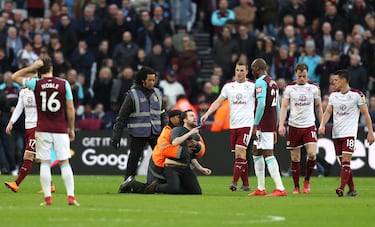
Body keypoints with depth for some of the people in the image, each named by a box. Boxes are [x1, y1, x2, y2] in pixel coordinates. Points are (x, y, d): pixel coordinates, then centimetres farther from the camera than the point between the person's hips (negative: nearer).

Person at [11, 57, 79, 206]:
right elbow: (70, 108, 2)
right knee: (64, 163, 4)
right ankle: (71, 197, -2)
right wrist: (71, 129, 11)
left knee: (44, 163, 2)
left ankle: (47, 198, -3)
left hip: (42, 129, 0)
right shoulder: (64, 84, -1)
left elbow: (15, 77, 12)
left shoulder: (36, 83, -2)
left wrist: (33, 67, 7)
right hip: (60, 130, 0)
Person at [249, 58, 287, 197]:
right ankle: (261, 189, 18)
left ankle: (280, 189, -16)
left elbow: (261, 104, -21)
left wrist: (255, 125, -17)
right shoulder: (273, 82, 17)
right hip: (271, 125, 10)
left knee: (268, 154, -11)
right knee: (256, 153, 17)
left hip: (263, 126, -10)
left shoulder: (260, 82, -12)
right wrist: (275, 128, 24)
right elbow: (277, 107, 20)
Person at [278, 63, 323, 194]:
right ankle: (296, 187, 13)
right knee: (295, 159, 2)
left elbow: (318, 107, 13)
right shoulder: (289, 88, 0)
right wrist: (281, 124, -13)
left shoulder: (314, 88, 4)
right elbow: (284, 107, -2)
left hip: (309, 126, 0)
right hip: (294, 126, 0)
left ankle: (307, 180, 7)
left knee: (312, 154, -16)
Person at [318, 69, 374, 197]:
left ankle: (342, 188, -24)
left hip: (350, 133, -5)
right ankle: (352, 189, 14)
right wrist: (322, 124, -10)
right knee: (344, 163, 6)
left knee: (346, 160, -17)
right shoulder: (333, 96, 10)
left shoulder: (357, 95, -4)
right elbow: (328, 111, 9)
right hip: (336, 134, 5)